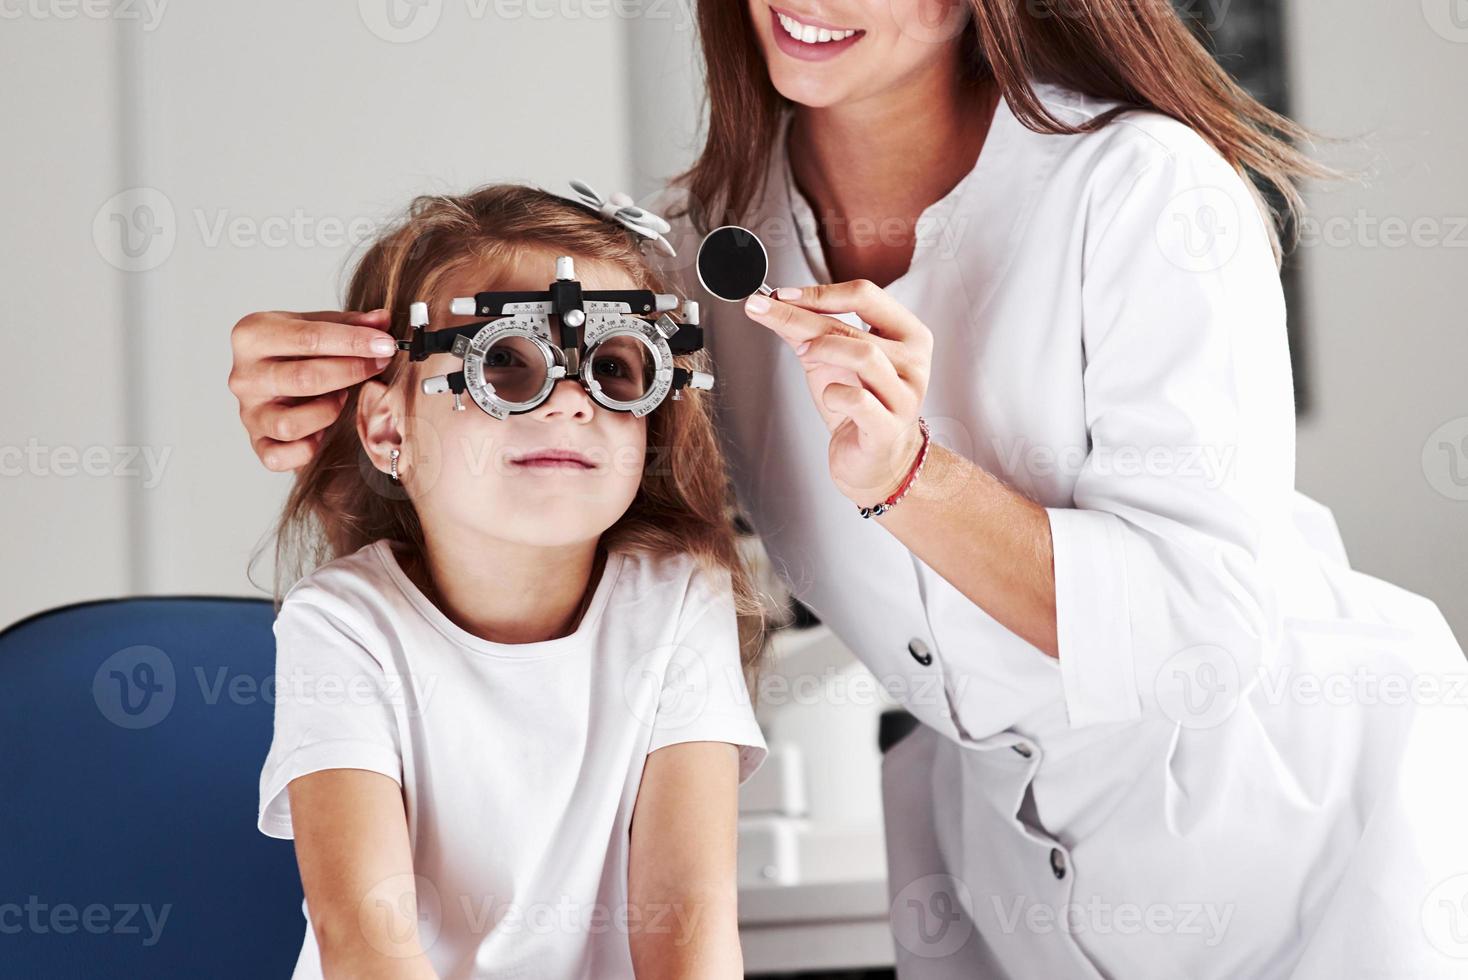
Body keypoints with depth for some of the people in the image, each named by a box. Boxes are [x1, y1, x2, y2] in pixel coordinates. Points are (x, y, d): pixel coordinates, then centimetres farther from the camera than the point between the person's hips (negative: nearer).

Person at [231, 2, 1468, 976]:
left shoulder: (1144, 187, -23)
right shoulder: (707, 238, -8)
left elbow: (1208, 634, -25)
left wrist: (906, 475, -38)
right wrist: (325, 395, -23)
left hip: (1304, 807, -4)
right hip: (1003, 842, 4)